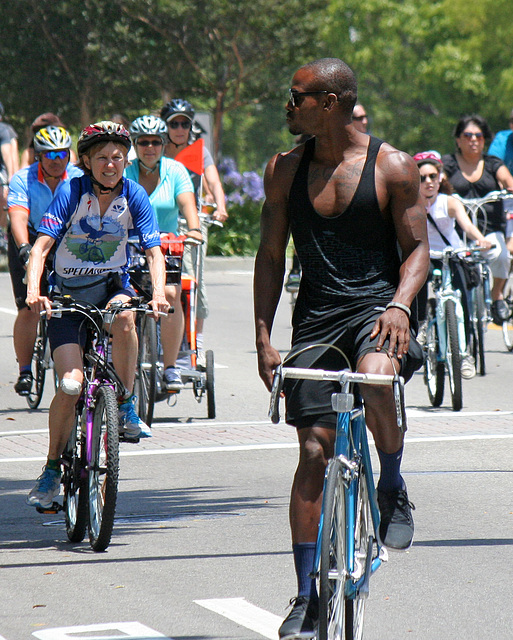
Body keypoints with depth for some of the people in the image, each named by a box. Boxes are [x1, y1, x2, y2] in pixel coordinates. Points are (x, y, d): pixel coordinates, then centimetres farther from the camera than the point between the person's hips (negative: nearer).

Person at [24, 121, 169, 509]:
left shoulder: (134, 196, -8)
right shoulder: (72, 192, -14)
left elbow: (154, 251, -13)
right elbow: (42, 245, -21)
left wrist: (158, 292, -33)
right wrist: (33, 291, -38)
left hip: (112, 284, 1)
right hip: (68, 293, -1)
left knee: (123, 317, -37)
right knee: (71, 384, -17)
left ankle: (126, 407, -18)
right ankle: (53, 469, 3)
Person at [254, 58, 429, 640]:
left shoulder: (392, 167, -4)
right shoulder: (285, 170, 6)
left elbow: (417, 248, -2)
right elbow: (271, 255, 11)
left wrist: (399, 305, -21)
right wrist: (263, 336, 3)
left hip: (377, 305, -3)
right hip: (316, 315, 3)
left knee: (375, 379, -37)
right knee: (314, 450, -3)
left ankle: (392, 487, -8)